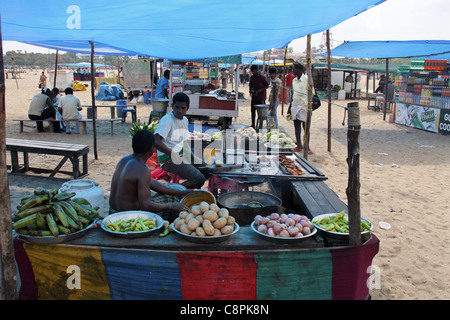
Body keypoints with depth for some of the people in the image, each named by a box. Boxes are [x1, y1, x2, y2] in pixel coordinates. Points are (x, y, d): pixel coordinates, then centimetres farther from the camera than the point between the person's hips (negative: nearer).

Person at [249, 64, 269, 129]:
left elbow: (267, 86, -6)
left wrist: (260, 90, -19)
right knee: (253, 111, 9)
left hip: (261, 97, -6)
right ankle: (253, 125, 19)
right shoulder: (252, 77, 9)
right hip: (254, 97, 6)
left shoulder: (262, 77, -9)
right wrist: (250, 90, -2)